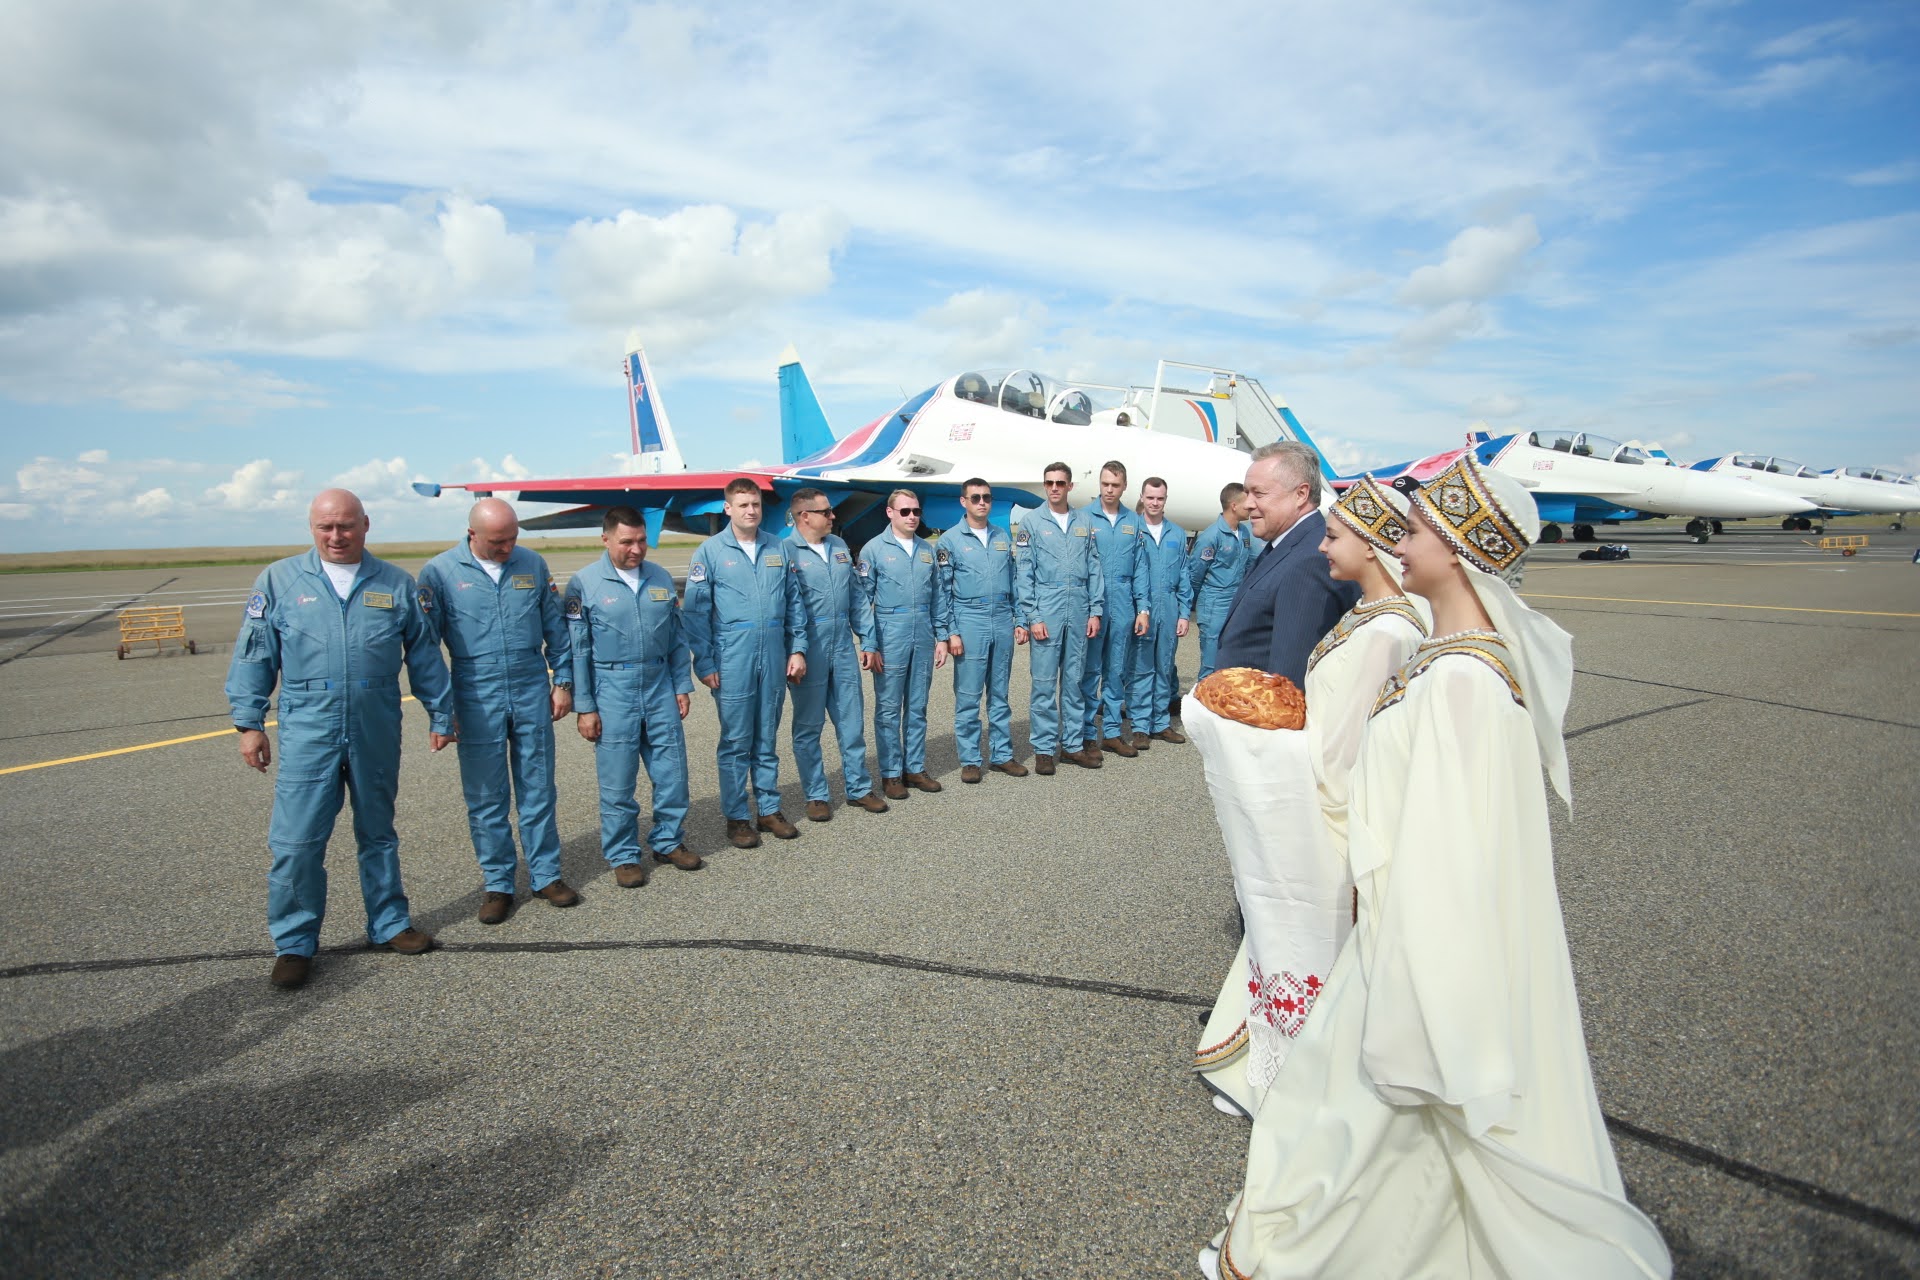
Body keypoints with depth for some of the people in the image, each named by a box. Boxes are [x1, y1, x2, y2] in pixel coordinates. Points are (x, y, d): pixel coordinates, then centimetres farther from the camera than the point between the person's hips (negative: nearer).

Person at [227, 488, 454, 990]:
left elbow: (425, 654, 8)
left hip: (377, 732, 1)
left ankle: (389, 924, 28)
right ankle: (294, 943, 14)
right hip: (308, 729, -1)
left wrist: (440, 714, 8)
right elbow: (254, 656, 4)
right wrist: (250, 723, 0)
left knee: (378, 832, 14)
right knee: (296, 840, -2)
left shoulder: (396, 584, 5)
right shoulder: (278, 580, 3)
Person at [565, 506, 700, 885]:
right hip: (613, 688, -4)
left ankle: (669, 841, 26)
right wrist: (584, 707, -6)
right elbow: (577, 650, -4)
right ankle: (623, 855, 19)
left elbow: (677, 638, 13)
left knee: (672, 769, 8)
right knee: (618, 779, 4)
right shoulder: (585, 584, -5)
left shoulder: (661, 578, 7)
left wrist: (682, 686, 8)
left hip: (659, 684, 4)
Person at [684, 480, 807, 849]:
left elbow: (793, 603, 12)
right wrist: (705, 664, -8)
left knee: (767, 740, 13)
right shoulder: (710, 552, -2)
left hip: (774, 660, 4)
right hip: (732, 662, -3)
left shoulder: (777, 550, 9)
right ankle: (737, 817, 15)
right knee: (736, 742, 4)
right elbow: (696, 612, -3)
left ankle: (769, 809, 24)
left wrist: (798, 649, 5)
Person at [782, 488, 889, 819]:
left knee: (853, 723, 11)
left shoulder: (840, 547, 11)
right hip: (809, 654, -5)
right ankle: (816, 795, 19)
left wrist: (868, 641, 12)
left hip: (844, 651, 6)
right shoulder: (786, 552, -8)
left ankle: (859, 788, 24)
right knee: (808, 728, 7)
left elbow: (857, 597, 15)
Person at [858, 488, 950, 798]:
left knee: (918, 708, 12)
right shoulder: (874, 549, -3)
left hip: (923, 638, 4)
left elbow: (938, 596, 14)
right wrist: (870, 645, -9)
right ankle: (890, 774, 12)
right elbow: (863, 600, -4)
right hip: (890, 639, -4)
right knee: (888, 709, 3)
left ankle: (915, 768, 22)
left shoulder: (927, 550, 11)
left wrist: (941, 638, 9)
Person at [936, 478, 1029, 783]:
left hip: (1003, 622, 4)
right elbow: (942, 591, -3)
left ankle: (1001, 755, 20)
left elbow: (1014, 582, 15)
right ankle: (969, 760, 11)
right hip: (969, 623, -4)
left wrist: (1019, 621, 9)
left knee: (1000, 694, 11)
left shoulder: (1004, 537, 12)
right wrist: (950, 633, -9)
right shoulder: (950, 540, -1)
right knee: (968, 696, 1)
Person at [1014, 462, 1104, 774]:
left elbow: (1094, 569, 10)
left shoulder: (1084, 522, 11)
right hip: (1046, 611, -3)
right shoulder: (1031, 523, 1)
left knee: (1074, 680, 10)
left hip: (1079, 612, 3)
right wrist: (1032, 617, -10)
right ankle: (1044, 749, 8)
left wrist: (1095, 611, 3)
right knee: (1044, 683, 0)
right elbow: (1023, 574, -3)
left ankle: (1073, 744, 19)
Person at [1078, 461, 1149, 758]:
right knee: (1090, 672, 2)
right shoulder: (1085, 518, -3)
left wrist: (1142, 608, 5)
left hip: (1123, 607, 4)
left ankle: (1112, 732, 20)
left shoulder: (1133, 522, 9)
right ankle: (1088, 734, 11)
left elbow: (1139, 568, 10)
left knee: (1117, 672, 10)